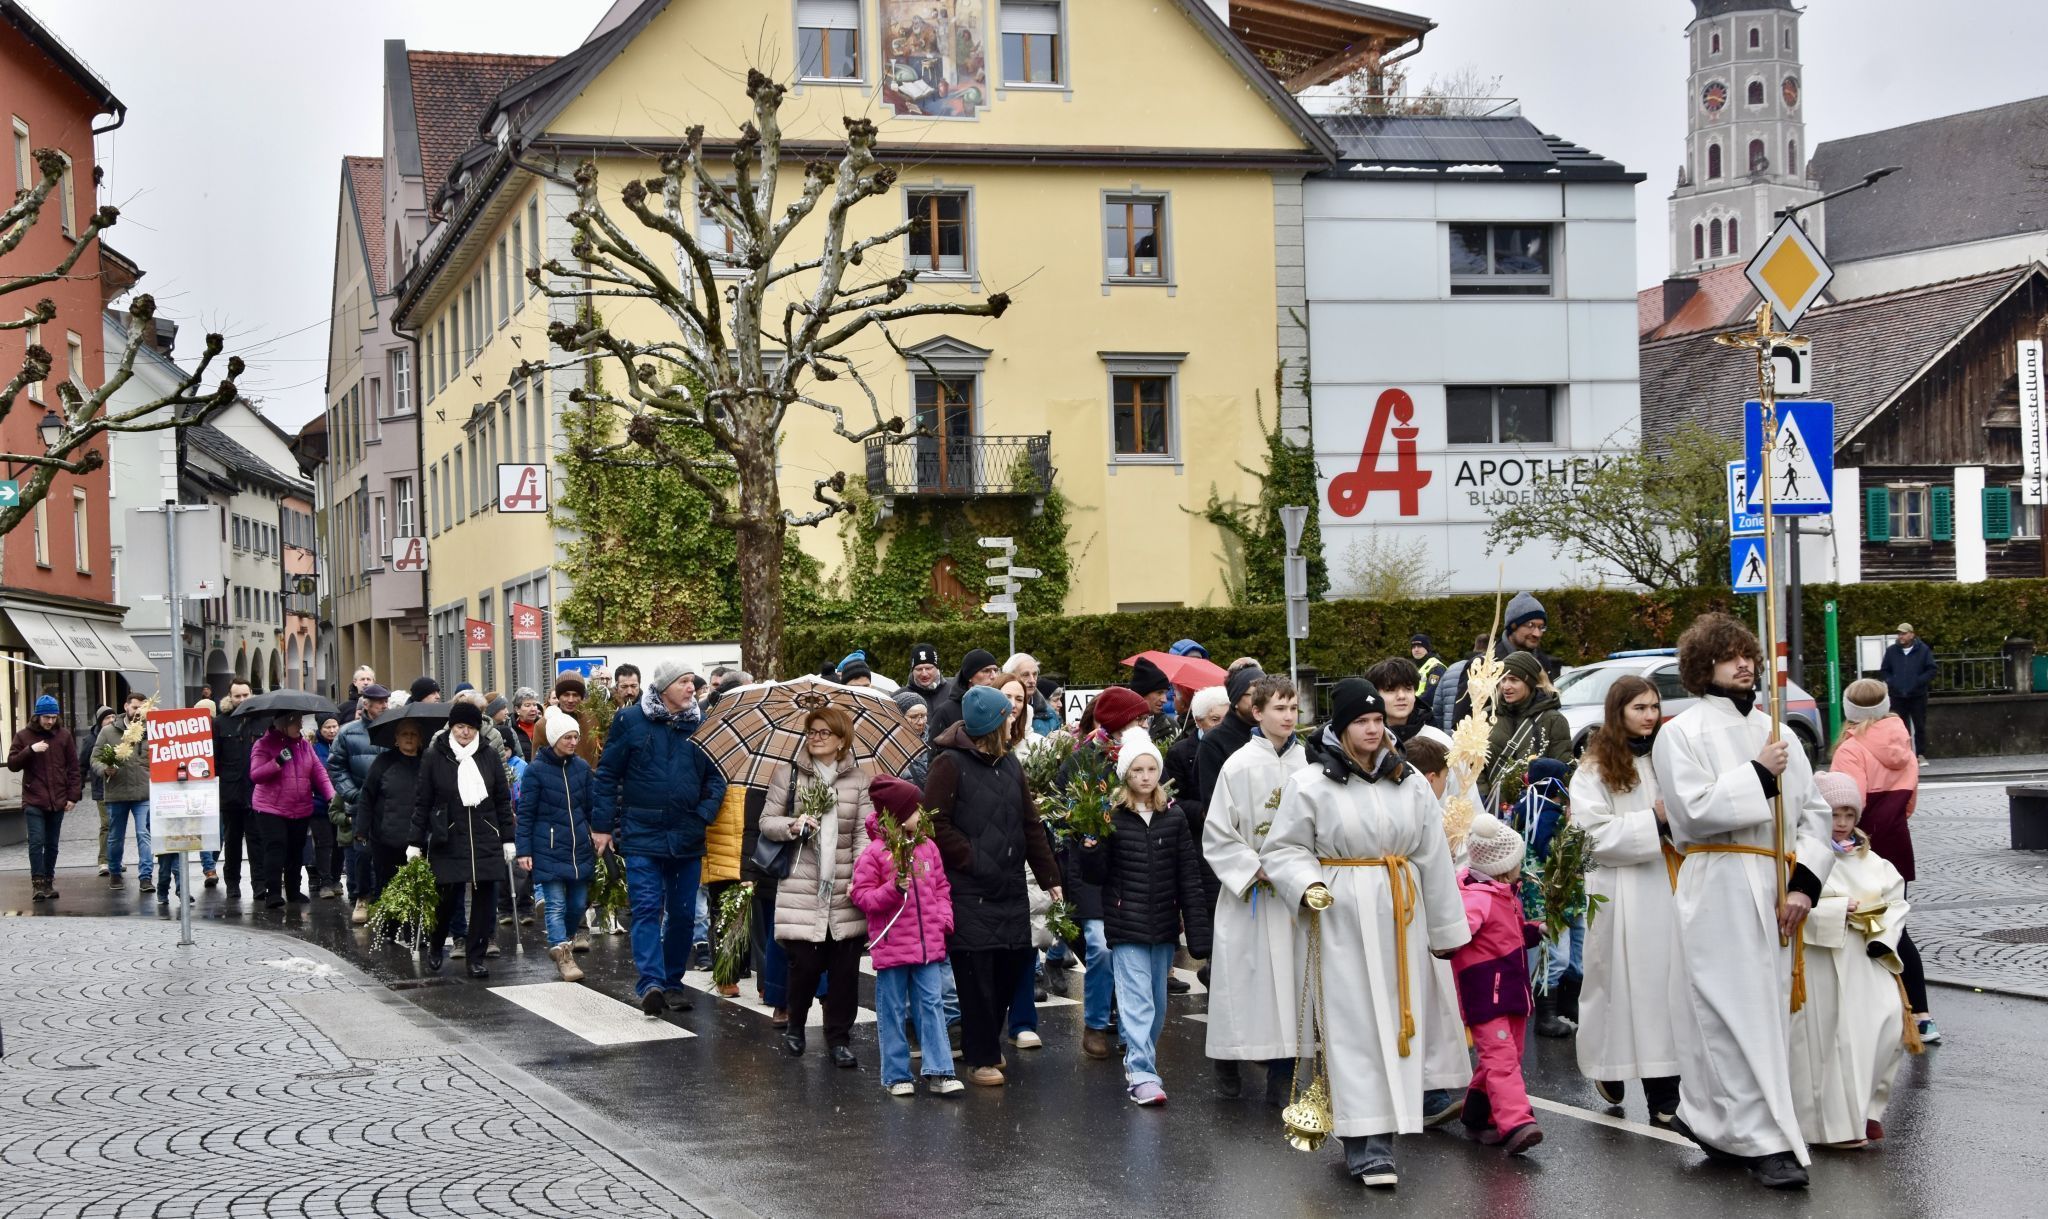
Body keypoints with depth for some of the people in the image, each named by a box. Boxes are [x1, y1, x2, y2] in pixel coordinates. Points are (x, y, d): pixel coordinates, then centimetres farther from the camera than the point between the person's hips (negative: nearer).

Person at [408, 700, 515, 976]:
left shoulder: (490, 758, 7)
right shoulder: (435, 758, 0)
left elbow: (503, 801, 11)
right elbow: (421, 803, 2)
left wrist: (508, 838, 7)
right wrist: (415, 844, 0)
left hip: (486, 841, 2)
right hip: (448, 840, -2)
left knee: (484, 897, 0)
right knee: (447, 896, -2)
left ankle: (476, 956, 10)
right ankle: (436, 946, 26)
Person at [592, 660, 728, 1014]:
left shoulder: (702, 725, 6)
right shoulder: (629, 721, -1)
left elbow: (717, 776, 10)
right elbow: (608, 775, 2)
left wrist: (704, 814, -6)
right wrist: (602, 825, -1)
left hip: (687, 837, 3)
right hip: (641, 835, -3)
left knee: (683, 912, 8)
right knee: (647, 908, -11)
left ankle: (673, 981, 21)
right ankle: (651, 982, -18)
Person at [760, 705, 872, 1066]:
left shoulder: (858, 778, 5)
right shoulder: (788, 774, 4)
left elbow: (864, 833, 2)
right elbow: (766, 822, 7)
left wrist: (861, 878, -9)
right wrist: (792, 825, -13)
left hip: (845, 890, 1)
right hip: (801, 885, -1)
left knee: (845, 966, 1)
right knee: (805, 962, -2)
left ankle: (839, 1037, 15)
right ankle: (795, 1028, 23)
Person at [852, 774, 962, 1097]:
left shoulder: (928, 847, 7)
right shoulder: (874, 853, -8)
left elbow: (941, 888, 14)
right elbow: (862, 896, -8)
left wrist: (945, 919, -1)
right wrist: (894, 888, -21)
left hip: (929, 945, 4)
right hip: (891, 946, -4)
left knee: (932, 1005, 2)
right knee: (893, 1012, 6)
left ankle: (938, 1072, 4)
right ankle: (897, 1076, 14)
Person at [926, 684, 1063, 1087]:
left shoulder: (1009, 764, 15)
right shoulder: (949, 765, -7)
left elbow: (1030, 824, 17)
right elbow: (936, 825, -12)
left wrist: (1050, 877, 13)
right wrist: (977, 862, -14)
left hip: (1010, 887, 7)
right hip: (968, 892, -7)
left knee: (1011, 965, 5)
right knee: (977, 974, -5)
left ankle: (986, 1043, 24)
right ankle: (981, 1059, 5)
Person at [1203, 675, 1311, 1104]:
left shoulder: (1307, 763, 1)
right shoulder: (1240, 766, -6)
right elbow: (1217, 835, -4)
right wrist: (1257, 869, -12)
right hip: (1250, 893, -3)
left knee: (1289, 980, 3)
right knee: (1248, 980, 0)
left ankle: (1281, 1079, 9)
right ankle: (1227, 1063, 19)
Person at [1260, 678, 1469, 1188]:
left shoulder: (1411, 783, 9)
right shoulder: (1309, 784, -1)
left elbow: (1435, 859, 12)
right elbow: (1283, 848, 2)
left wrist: (1446, 928, 13)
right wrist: (1307, 885, -17)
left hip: (1401, 917, 4)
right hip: (1342, 917, -4)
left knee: (1397, 1022, 3)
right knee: (1355, 1026, -6)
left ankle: (1383, 1130, 12)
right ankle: (1366, 1144, -5)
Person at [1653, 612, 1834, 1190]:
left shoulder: (1774, 733, 16)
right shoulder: (1682, 733, -1)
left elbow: (1816, 812, 13)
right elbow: (1692, 810, -13)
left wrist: (1804, 883, 0)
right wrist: (1757, 774, -12)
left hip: (1775, 894, 6)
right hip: (1719, 892, -6)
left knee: (1769, 1008, 8)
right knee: (1740, 1016, -9)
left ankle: (1709, 1119, 22)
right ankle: (1766, 1143, -8)